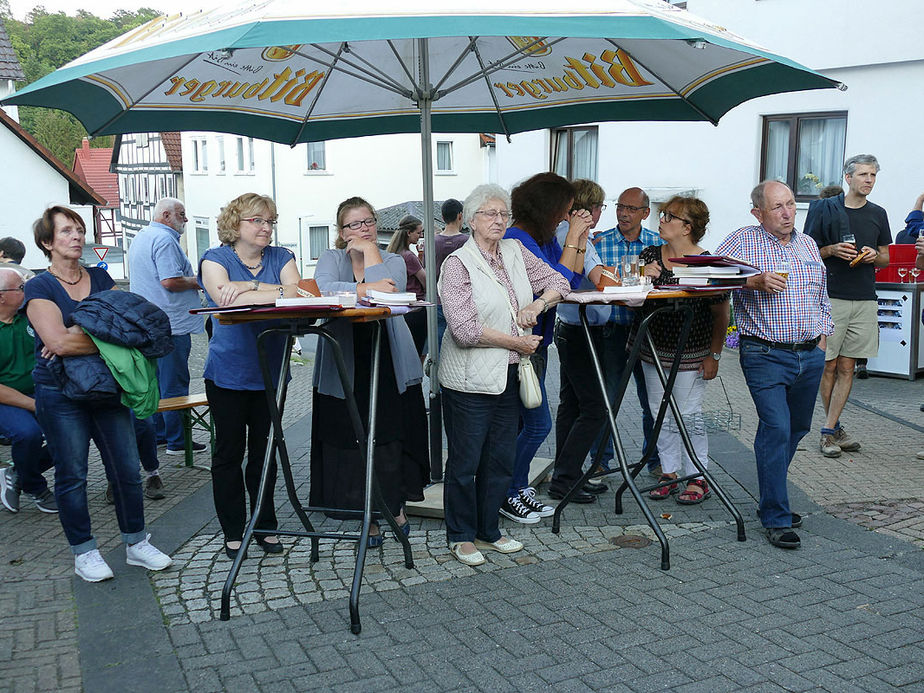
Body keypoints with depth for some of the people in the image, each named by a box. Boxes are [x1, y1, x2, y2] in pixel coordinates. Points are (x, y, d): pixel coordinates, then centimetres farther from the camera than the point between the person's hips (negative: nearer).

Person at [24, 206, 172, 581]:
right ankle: (84, 553, 19)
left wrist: (77, 337, -13)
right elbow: (59, 342, -18)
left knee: (127, 469, 5)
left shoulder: (100, 278, 9)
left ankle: (136, 543, 19)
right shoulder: (40, 288, -4)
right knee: (72, 475, 5)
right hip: (60, 394, -4)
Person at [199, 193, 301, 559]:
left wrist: (248, 287, -22)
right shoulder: (215, 259, -3)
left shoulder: (281, 257, 6)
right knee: (229, 452, 6)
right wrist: (274, 293, -21)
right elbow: (224, 299, -22)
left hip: (269, 369, 3)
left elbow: (293, 293, -13)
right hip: (228, 371, -3)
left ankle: (265, 526, 23)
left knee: (264, 450, 11)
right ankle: (232, 532, 18)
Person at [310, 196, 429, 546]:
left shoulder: (392, 261, 10)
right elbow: (322, 289, -13)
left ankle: (396, 505, 25)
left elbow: (389, 294, -12)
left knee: (391, 437, 2)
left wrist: (370, 252, -5)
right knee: (352, 440, 1)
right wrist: (367, 288, -22)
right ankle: (372, 518, 15)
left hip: (390, 364, 0)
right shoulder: (331, 259, 9)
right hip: (344, 367, 0)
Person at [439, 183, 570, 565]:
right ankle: (461, 537, 20)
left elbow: (558, 282, 14)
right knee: (465, 460, 4)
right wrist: (516, 341, -13)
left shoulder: (516, 252, 9)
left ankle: (488, 531, 29)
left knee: (501, 459, 14)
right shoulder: (458, 263, -10)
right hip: (470, 379, -6)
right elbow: (464, 329, -19)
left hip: (509, 375, 6)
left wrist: (537, 305, -6)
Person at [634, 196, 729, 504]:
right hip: (652, 348, 5)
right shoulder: (649, 255, 3)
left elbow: (721, 314, -7)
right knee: (661, 413, 10)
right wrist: (641, 277, -18)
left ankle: (698, 479, 13)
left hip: (690, 354, -5)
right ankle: (669, 473, 22)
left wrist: (714, 355, -8)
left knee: (689, 415, 0)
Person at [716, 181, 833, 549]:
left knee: (797, 427, 13)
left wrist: (822, 336, 14)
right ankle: (776, 518, -5)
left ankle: (772, 499, 30)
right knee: (776, 428, -13)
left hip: (811, 354, 6)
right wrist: (755, 281, -22)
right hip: (765, 354, -6)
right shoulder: (742, 240, -2)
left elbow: (822, 296, 23)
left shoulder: (808, 244, 15)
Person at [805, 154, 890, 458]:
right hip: (830, 296, -3)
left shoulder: (878, 214, 12)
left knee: (847, 367, 2)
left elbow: (886, 257, 19)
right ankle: (835, 428, 14)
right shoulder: (825, 209, 0)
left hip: (864, 299, 4)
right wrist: (832, 250, -14)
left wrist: (874, 256, -3)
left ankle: (829, 431, 6)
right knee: (829, 366, 0)